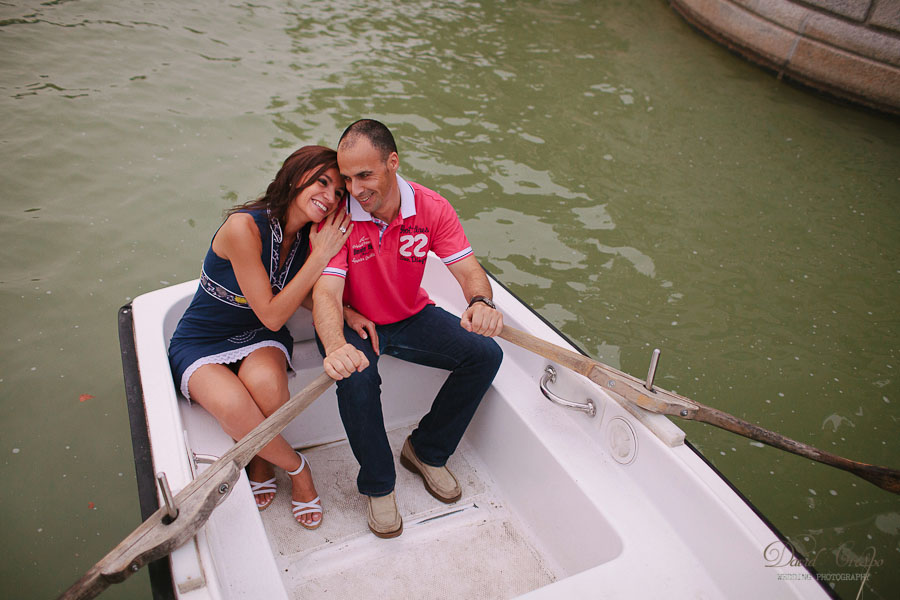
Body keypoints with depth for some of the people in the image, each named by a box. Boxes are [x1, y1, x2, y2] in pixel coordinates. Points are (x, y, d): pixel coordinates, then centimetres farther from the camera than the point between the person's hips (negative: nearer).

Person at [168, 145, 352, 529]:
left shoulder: (311, 234, -7)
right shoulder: (245, 227, -26)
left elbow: (308, 296, 7)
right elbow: (272, 315, -24)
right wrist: (321, 255, -25)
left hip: (261, 340, 4)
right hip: (201, 344, -4)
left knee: (264, 381, -32)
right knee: (233, 405, -35)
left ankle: (260, 465, -1)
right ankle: (295, 468, -5)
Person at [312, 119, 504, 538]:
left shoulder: (431, 208, -14)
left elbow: (468, 270, -18)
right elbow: (326, 293, -32)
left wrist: (481, 303, -44)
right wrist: (336, 347, -53)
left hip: (411, 317, 4)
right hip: (352, 322, -3)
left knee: (485, 354, -14)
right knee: (357, 377, -35)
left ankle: (426, 451, 6)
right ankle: (377, 484, -8)